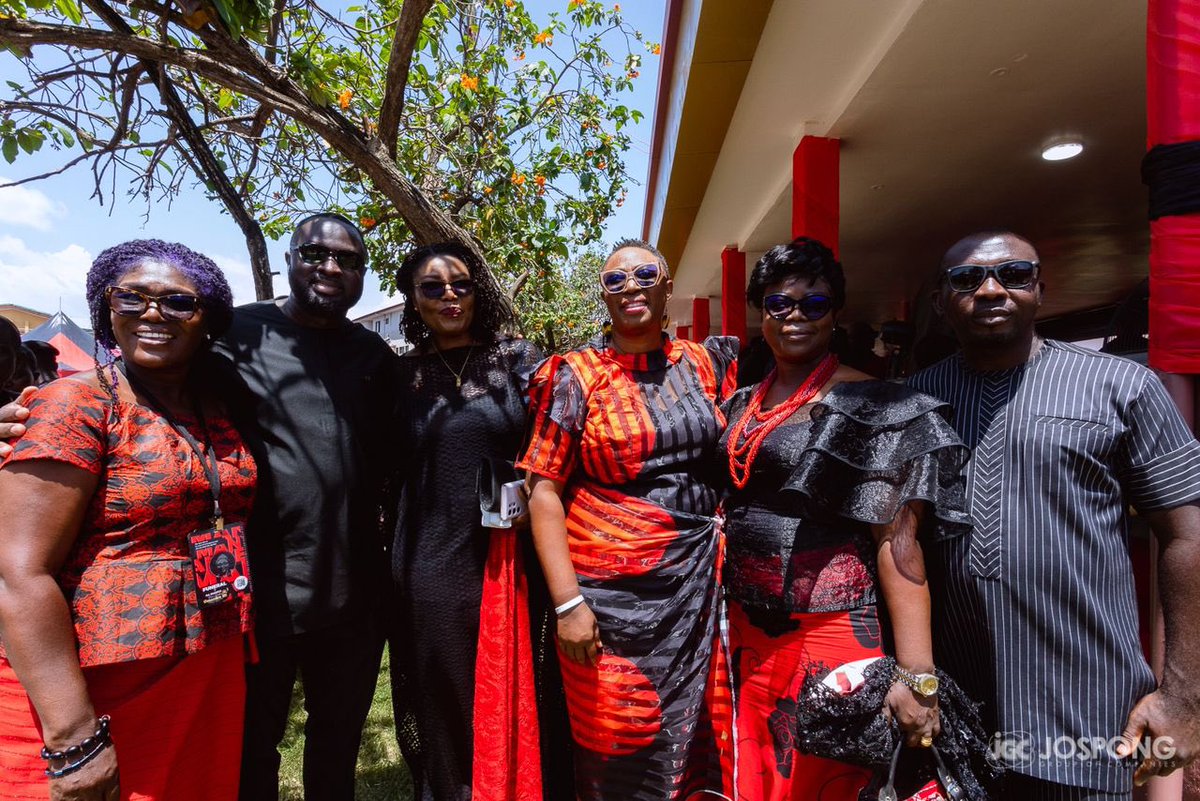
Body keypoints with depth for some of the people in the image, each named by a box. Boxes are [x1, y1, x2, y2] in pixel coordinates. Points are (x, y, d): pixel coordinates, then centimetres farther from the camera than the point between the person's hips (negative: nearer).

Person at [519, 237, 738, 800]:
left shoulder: (703, 363, 5)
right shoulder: (576, 375, -4)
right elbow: (544, 491, -7)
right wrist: (568, 603, -14)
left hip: (696, 584, 4)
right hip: (612, 592, -3)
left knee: (688, 737, 15)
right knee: (617, 753, 8)